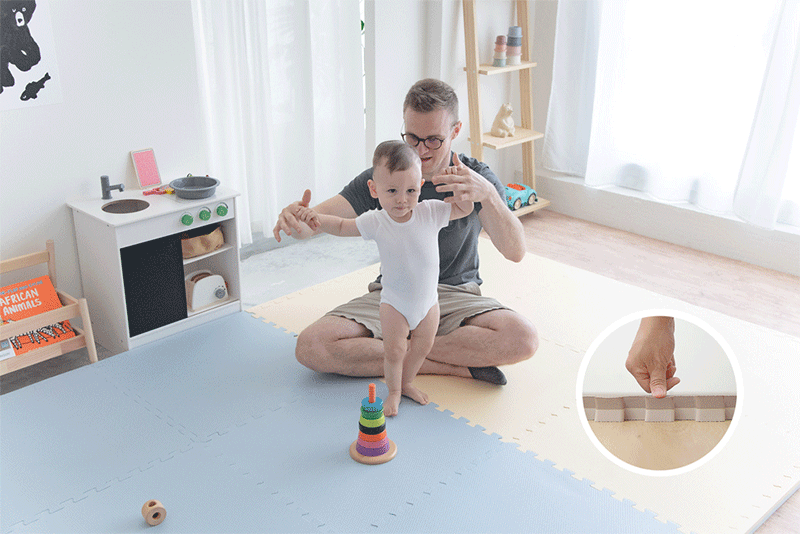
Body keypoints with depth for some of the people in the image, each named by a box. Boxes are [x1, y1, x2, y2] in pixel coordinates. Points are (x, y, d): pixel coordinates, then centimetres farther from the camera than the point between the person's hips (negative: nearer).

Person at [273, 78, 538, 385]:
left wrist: (487, 195, -40)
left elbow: (516, 252, -21)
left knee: (522, 338, -31)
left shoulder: (478, 178, -7)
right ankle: (458, 366, -21)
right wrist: (295, 217, -37)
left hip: (455, 295, -1)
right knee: (312, 346, -24)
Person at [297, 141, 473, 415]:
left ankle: (407, 382, 42)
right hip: (394, 302, -2)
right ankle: (394, 390, 29)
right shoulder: (375, 222, -17)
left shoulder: (431, 212, -16)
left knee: (422, 346, 16)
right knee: (394, 351, 2)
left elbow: (465, 209, -6)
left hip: (428, 300, 2)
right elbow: (342, 226, -4)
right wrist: (317, 218, -22)